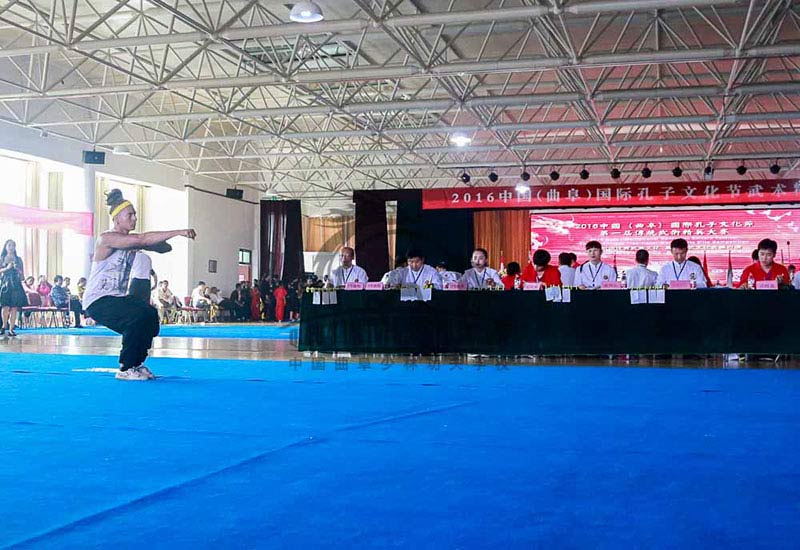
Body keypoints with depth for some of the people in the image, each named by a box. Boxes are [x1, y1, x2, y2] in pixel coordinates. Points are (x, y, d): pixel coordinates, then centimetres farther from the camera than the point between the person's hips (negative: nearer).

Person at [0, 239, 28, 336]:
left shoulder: (18, 259, 12)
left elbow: (22, 273, 12)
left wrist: (17, 269, -7)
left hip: (16, 285, 1)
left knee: (14, 307, -4)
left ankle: (11, 329, -1)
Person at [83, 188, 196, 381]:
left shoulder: (132, 241, 11)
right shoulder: (106, 239, -18)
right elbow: (142, 239, -29)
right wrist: (178, 232, -33)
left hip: (118, 297, 9)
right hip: (97, 300, -9)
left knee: (151, 315, -7)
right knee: (140, 316, -25)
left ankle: (136, 363, 10)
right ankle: (125, 369, -13)